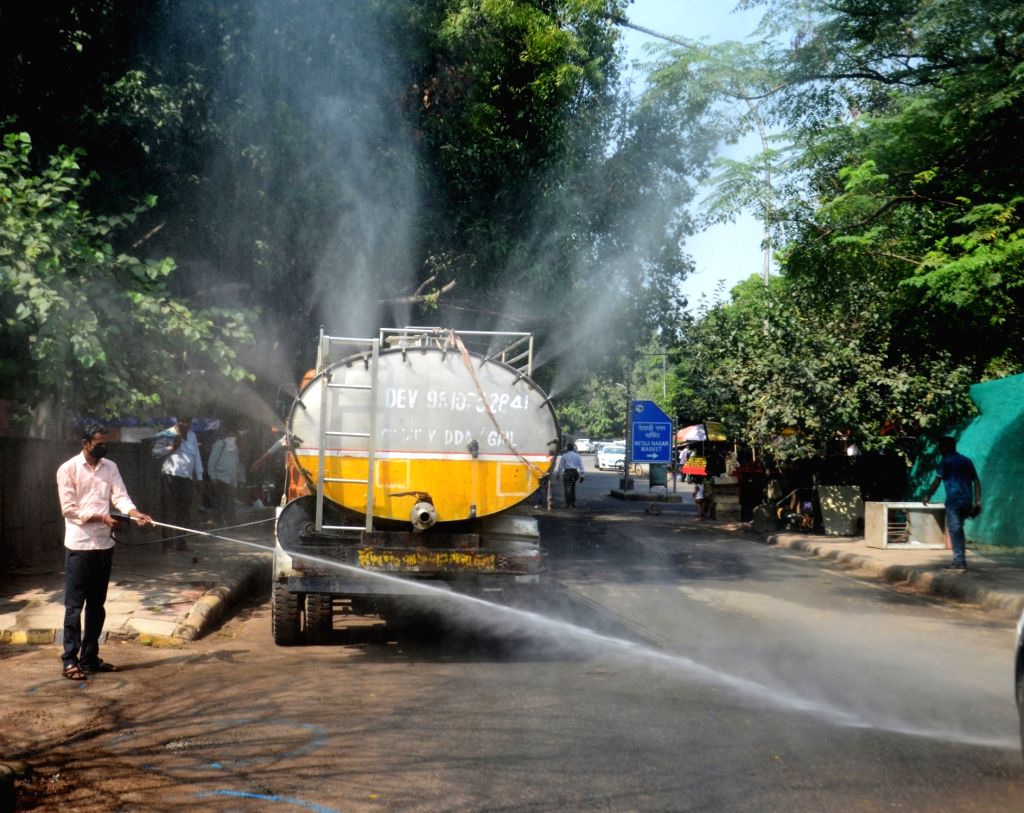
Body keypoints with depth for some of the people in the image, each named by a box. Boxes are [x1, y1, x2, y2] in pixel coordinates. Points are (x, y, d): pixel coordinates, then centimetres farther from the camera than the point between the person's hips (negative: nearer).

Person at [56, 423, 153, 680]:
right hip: (78, 545, -6)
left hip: (104, 544, 6)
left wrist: (136, 513, -20)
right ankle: (70, 661, 0)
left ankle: (90, 657, 20)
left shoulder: (110, 467, 9)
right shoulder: (68, 469, -6)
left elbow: (120, 497, 0)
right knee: (74, 604, -4)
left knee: (97, 604, 11)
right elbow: (69, 509, -11)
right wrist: (102, 517, -19)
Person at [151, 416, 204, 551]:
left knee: (185, 512, 9)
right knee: (169, 512, -4)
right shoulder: (167, 435, -1)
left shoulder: (192, 435, 17)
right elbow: (156, 452, -6)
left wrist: (199, 477, 15)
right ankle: (167, 544, -2)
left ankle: (181, 543, 17)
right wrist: (172, 447, -16)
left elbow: (196, 457, 18)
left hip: (187, 478, 6)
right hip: (171, 477, -6)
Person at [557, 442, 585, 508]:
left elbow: (561, 466, 1)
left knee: (567, 488, -3)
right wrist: (581, 476, 9)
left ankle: (568, 503, -10)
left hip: (567, 472, -3)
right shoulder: (577, 456, 8)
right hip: (575, 472, 3)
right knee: (573, 488, 16)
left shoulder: (564, 456, 1)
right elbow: (581, 466, 6)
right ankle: (573, 503, 17)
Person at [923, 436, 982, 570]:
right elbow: (977, 482, 12)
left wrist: (927, 496, 7)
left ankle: (959, 562, -6)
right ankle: (961, 560, 16)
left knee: (954, 531, -3)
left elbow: (936, 482, -5)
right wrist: (977, 501, 12)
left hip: (954, 500, -6)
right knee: (958, 529, 18)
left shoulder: (946, 461, -2)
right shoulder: (967, 461, 16)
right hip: (967, 501, 6)